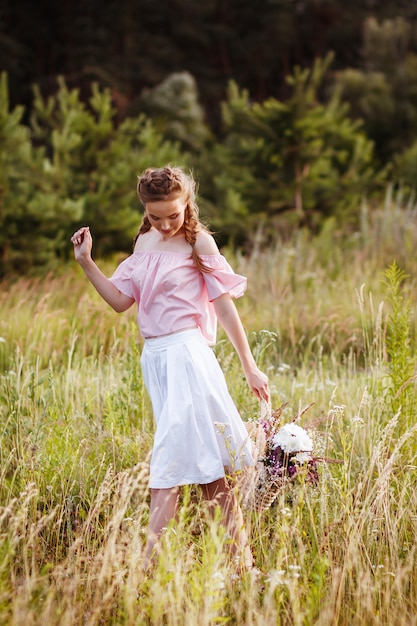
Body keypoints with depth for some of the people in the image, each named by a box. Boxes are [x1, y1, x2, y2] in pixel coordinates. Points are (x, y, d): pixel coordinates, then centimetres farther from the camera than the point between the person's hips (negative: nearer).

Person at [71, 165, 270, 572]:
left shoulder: (198, 242, -4)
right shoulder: (145, 243, 14)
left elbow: (224, 306, -4)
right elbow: (120, 300, 12)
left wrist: (249, 367, -3)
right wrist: (86, 262, 1)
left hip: (186, 353, -7)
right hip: (155, 357, 7)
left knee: (171, 458, -10)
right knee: (202, 462, 8)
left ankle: (150, 560, -11)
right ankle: (238, 556, 12)